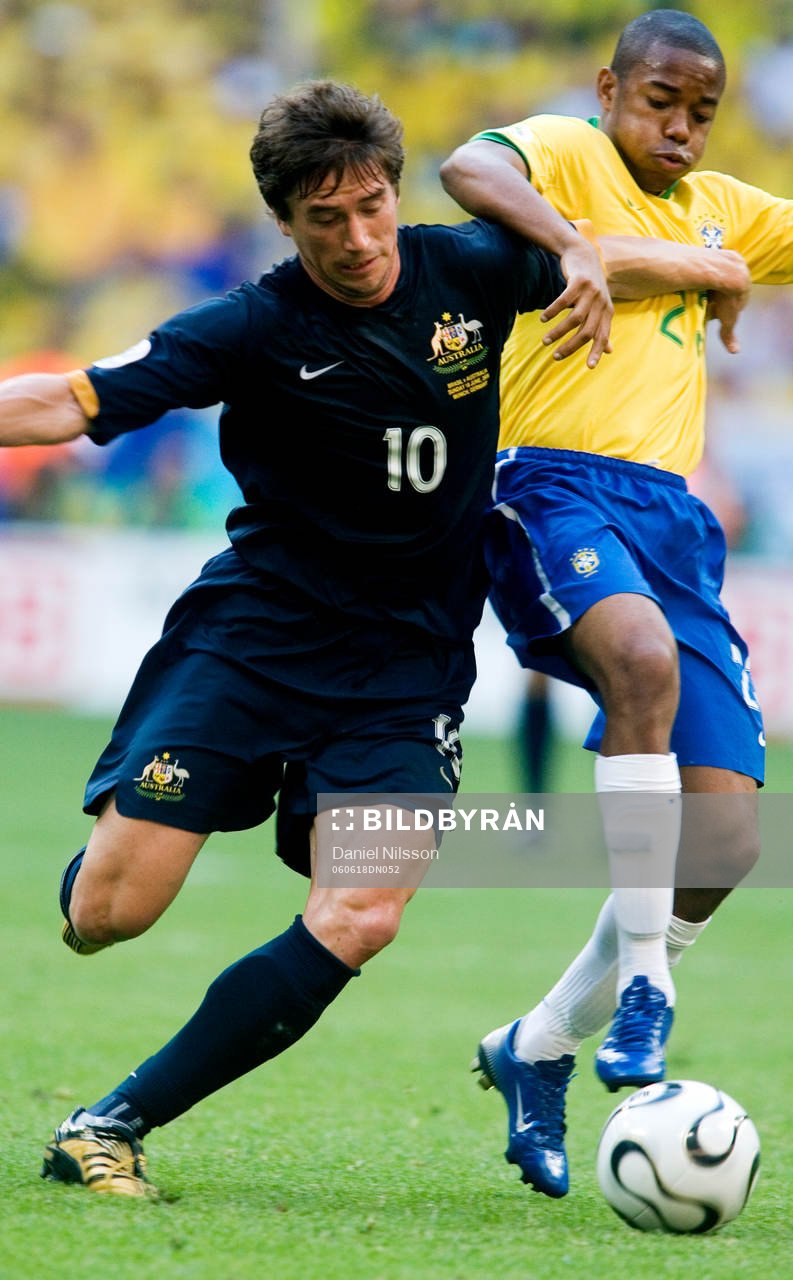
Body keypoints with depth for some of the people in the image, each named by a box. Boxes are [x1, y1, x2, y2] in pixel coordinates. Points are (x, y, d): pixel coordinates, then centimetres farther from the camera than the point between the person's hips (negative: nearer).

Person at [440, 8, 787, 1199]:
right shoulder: (566, 154, 4)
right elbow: (469, 170, -18)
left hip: (672, 515, 7)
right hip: (556, 485, -6)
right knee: (644, 654, -39)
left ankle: (539, 1048, 12)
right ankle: (643, 979, -33)